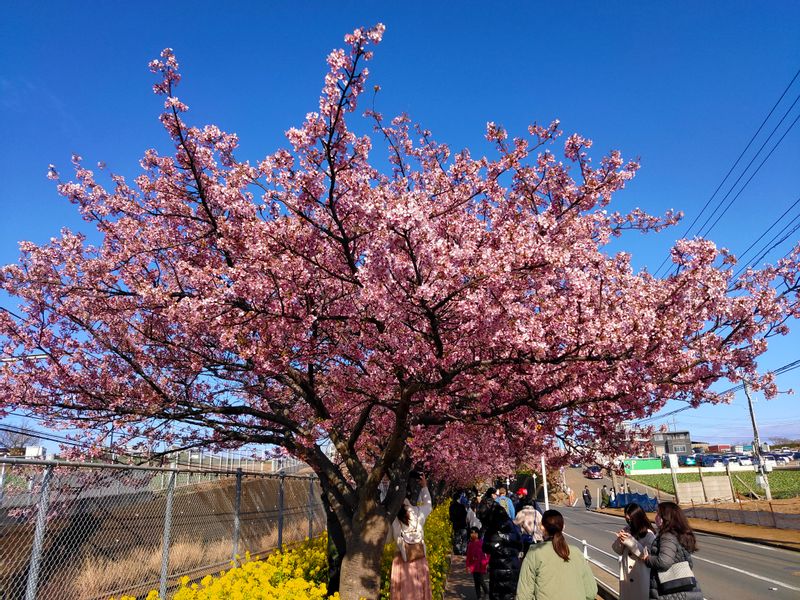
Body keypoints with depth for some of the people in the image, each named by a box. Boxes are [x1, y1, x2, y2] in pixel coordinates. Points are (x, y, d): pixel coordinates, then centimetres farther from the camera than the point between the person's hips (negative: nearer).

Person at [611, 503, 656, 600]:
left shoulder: (649, 534, -12)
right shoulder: (627, 530, 4)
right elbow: (618, 550, 5)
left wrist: (631, 541, -26)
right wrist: (620, 540, -15)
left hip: (641, 576, -5)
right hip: (626, 575, 5)